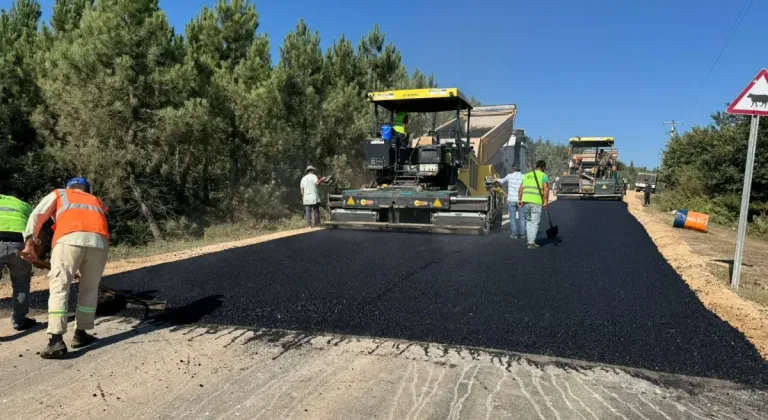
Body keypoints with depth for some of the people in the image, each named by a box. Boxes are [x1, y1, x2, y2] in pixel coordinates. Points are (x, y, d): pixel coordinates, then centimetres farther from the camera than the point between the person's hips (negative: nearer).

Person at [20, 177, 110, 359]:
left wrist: (30, 242, 9)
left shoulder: (58, 194, 32)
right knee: (90, 290, 16)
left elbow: (37, 215, 16)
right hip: (98, 242, 2)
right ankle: (80, 334, 18)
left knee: (59, 288, -1)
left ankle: (56, 341, -12)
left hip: (70, 239, -2)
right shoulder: (97, 201, 38)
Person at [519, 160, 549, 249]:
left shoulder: (527, 175, 18)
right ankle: (531, 243, 1)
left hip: (525, 201, 5)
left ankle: (530, 240, 19)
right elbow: (546, 188, -11)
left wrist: (519, 200, 7)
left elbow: (521, 188, 10)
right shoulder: (543, 175, 3)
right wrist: (546, 201, -12)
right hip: (536, 202, -5)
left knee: (528, 221, 20)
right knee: (534, 223, 2)